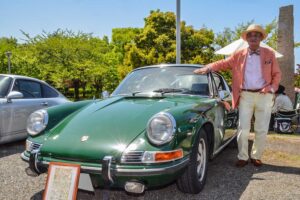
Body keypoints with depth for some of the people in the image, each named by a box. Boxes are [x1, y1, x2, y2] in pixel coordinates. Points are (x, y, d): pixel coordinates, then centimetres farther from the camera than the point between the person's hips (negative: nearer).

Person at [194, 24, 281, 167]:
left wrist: (272, 88, -7)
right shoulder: (239, 55, 6)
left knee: (262, 130, 5)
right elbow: (223, 63, 7)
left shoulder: (269, 54, 6)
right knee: (243, 129, -1)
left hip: (264, 96, 1)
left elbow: (277, 74, 9)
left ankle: (256, 156, 21)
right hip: (245, 96, 0)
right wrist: (208, 68, -8)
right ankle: (242, 157, 12)